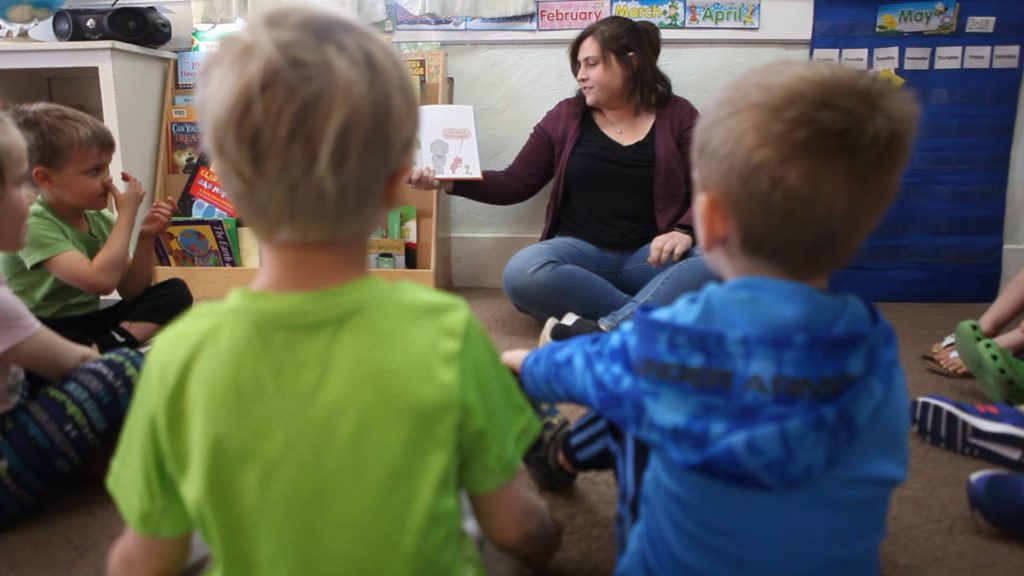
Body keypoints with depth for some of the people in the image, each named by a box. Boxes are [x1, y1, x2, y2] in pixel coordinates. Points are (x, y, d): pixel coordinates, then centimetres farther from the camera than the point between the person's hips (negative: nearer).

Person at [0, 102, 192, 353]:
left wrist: (146, 237, -9)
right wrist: (127, 214, -21)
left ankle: (103, 350, -24)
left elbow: (130, 292, 6)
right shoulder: (33, 225, -18)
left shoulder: (101, 220, 3)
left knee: (175, 292, -8)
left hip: (89, 324, 7)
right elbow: (101, 281, -31)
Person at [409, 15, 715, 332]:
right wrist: (450, 179, -3)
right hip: (582, 250, 1)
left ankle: (607, 330, -40)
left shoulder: (677, 115, 6)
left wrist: (684, 231, -20)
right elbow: (516, 184, 10)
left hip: (650, 256, 0)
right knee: (522, 273, -32)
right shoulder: (565, 115, 9)